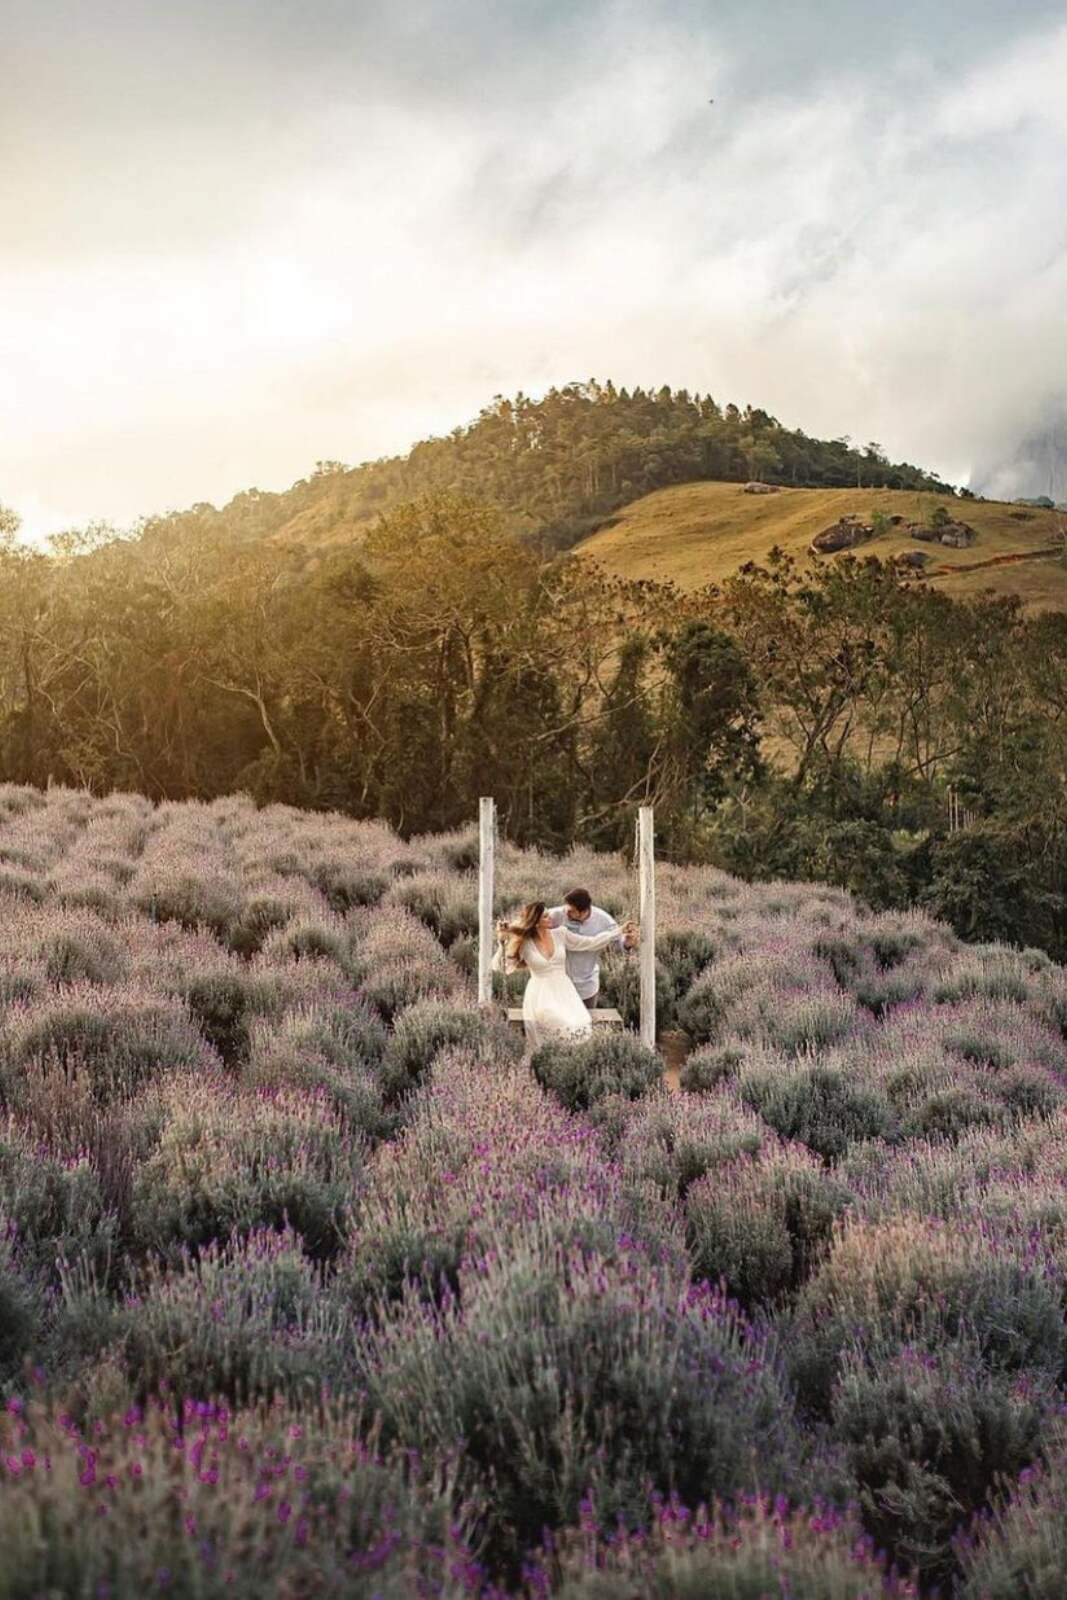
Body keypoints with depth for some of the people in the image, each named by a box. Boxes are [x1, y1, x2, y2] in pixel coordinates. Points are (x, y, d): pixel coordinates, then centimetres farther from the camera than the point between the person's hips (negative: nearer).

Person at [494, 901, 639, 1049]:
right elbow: (500, 966, -9)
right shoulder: (524, 944, -5)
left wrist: (620, 931, 8)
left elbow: (591, 943, 10)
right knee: (567, 1027, -28)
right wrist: (502, 941, -20)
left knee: (581, 1027, -23)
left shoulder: (560, 934, 3)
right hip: (541, 996, -3)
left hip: (564, 991, 4)